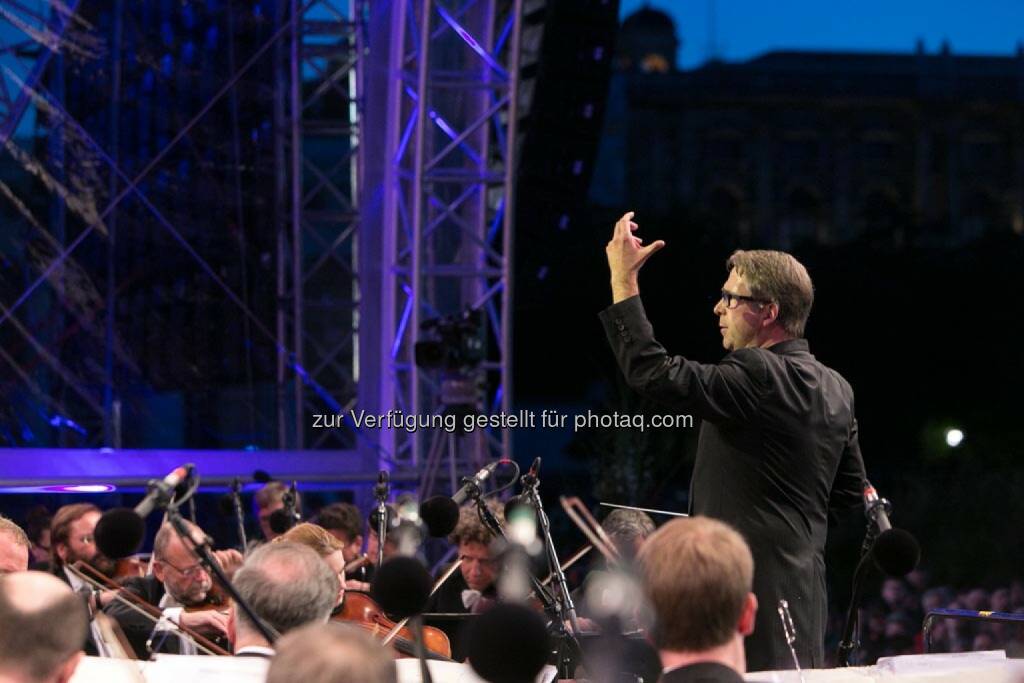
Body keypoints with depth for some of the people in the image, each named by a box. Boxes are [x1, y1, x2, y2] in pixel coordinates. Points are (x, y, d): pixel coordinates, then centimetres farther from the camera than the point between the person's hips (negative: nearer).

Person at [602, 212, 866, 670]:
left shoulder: (757, 375, -16)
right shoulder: (836, 389, 13)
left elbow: (651, 372, -21)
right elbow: (850, 491, 19)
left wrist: (623, 279, -14)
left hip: (748, 587, -9)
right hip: (803, 590, 10)